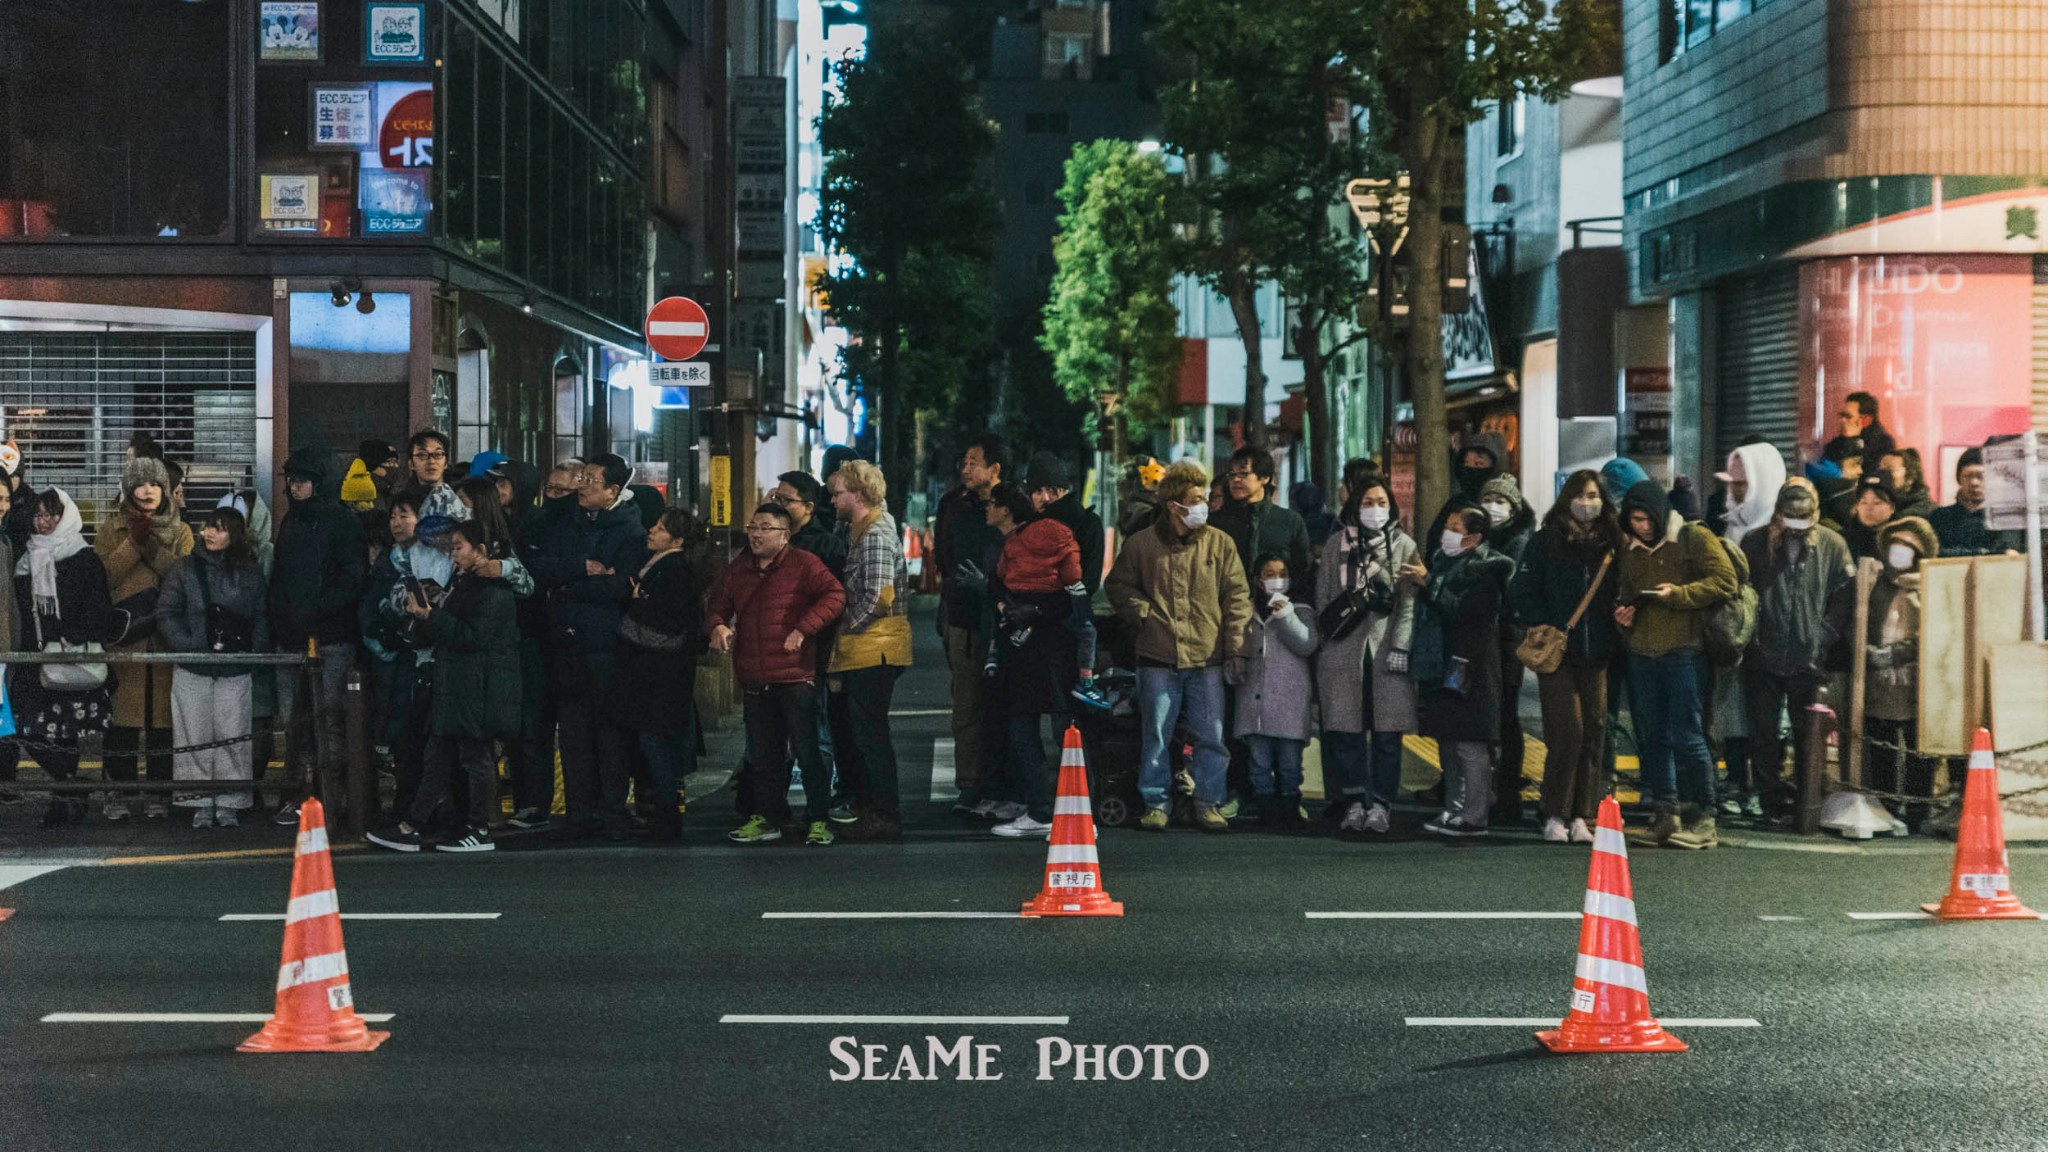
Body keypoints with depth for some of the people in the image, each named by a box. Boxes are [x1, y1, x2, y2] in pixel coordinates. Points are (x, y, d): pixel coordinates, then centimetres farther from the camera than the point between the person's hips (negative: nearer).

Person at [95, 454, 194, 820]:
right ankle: (118, 790, 0)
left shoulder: (180, 532, 12)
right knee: (125, 708, -4)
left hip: (168, 635, 1)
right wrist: (134, 542, -11)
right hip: (125, 633, -1)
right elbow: (103, 574, -6)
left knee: (163, 708, 1)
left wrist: (150, 544, -12)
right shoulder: (111, 528, 10)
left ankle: (158, 791, 6)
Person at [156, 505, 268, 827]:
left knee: (232, 736, -1)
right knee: (196, 737, 1)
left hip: (236, 670, 0)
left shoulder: (250, 572, 7)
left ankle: (230, 803, 8)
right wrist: (188, 646, -10)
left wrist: (254, 653, 0)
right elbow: (166, 614, 2)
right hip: (192, 670, 0)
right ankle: (201, 803, 9)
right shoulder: (187, 568, 5)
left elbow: (262, 619, 12)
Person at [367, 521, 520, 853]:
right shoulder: (466, 584, 19)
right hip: (457, 687, 10)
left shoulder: (493, 589, -13)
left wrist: (431, 616, -16)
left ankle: (479, 830, 6)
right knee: (439, 757, 8)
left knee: (475, 755, -2)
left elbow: (473, 635, -20)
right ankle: (410, 828, 9)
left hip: (479, 688, -10)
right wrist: (427, 614, 9)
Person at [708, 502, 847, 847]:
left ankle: (819, 820, 3)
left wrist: (803, 628, -21)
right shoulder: (738, 570, 15)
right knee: (763, 753, 12)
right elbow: (717, 603, 23)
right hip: (754, 680, 6)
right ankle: (764, 818, 20)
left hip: (795, 677, -6)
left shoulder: (804, 564, -3)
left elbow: (834, 596, -13)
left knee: (807, 750, -4)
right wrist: (718, 625, 1)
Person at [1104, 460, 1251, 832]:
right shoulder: (1141, 544, 2)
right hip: (1158, 658, 0)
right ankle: (1155, 804, 16)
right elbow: (1117, 585, 17)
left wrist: (1236, 648, 0)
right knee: (1155, 735, 5)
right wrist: (1140, 613, 2)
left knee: (1212, 736, 1)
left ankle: (1209, 804, 13)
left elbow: (1236, 597, 6)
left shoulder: (1220, 543, 5)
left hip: (1206, 658, 1)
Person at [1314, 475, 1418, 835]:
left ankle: (1380, 804, 3)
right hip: (1344, 650, 1)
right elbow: (1323, 595, 12)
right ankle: (1353, 802, 6)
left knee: (1387, 732, -2)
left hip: (1386, 649, -1)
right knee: (1347, 731, -1)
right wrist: (1325, 640, 4)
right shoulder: (1336, 544, 12)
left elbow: (1409, 602, 1)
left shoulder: (1404, 546, 8)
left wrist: (1401, 646, -8)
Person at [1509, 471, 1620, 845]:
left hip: (1597, 657, 3)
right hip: (1556, 652, -3)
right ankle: (1555, 816, -3)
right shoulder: (1546, 542, 2)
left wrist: (1619, 619, -4)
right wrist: (1545, 627, -10)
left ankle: (1581, 817, 8)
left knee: (1594, 731, 1)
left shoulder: (1611, 544, 11)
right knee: (1567, 730, -11)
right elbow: (1521, 592, 1)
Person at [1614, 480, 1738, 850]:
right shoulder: (1631, 551, 17)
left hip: (1684, 650, -7)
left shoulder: (1695, 539, -2)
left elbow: (1725, 582, -9)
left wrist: (1678, 594, -17)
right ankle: (1667, 816, 15)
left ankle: (1702, 819, -1)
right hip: (1642, 653, 7)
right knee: (1651, 737, 8)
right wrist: (1622, 613, 8)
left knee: (1686, 736, -8)